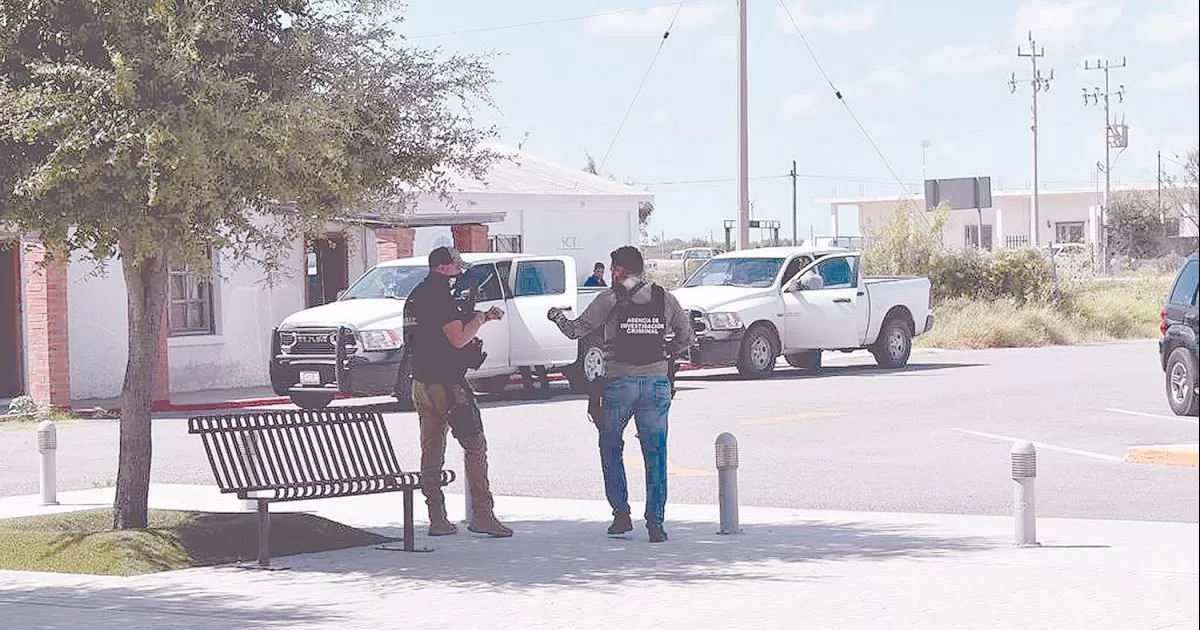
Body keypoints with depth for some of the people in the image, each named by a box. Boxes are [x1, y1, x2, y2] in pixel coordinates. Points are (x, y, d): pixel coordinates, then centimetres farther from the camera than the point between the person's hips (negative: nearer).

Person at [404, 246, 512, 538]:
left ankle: (437, 519, 11)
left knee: (431, 452, 10)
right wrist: (481, 318, -4)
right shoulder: (439, 296, -14)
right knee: (475, 445, -4)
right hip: (447, 383, -9)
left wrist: (479, 317, 17)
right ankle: (482, 514, -8)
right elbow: (458, 339, -20)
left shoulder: (415, 296, 15)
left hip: (421, 384, 9)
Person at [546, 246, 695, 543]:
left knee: (611, 449, 16)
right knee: (655, 454, 4)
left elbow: (576, 330, 1)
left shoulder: (610, 299, -3)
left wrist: (557, 317, 20)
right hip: (657, 382, 2)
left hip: (620, 382, -2)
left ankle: (621, 514, 11)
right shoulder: (665, 299, 6)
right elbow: (688, 337, 9)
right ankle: (655, 522, -1)